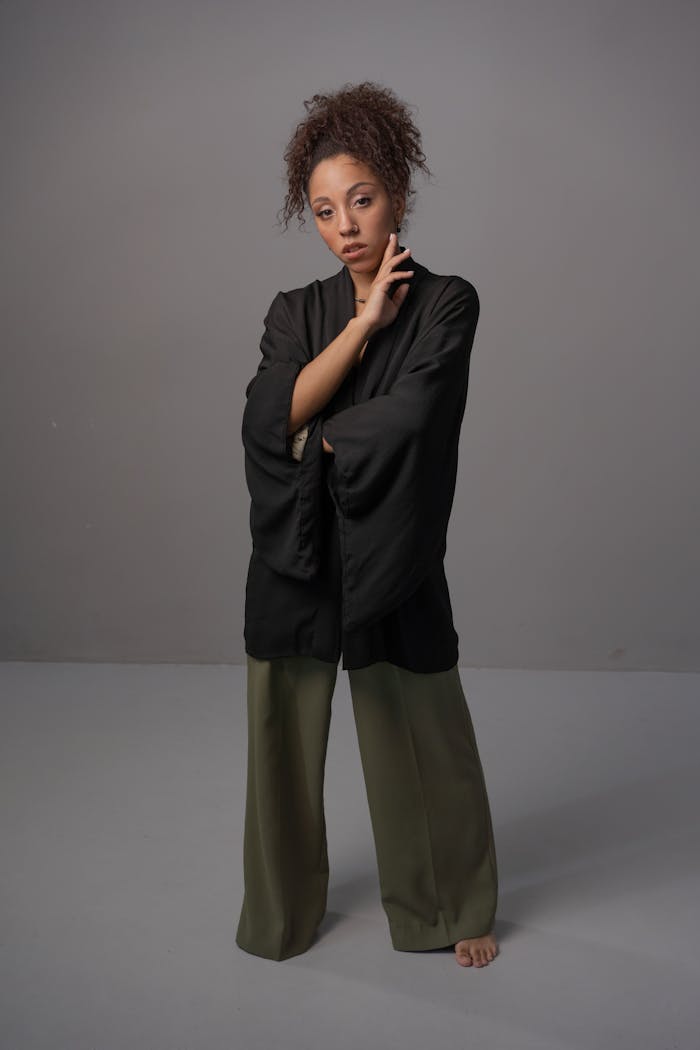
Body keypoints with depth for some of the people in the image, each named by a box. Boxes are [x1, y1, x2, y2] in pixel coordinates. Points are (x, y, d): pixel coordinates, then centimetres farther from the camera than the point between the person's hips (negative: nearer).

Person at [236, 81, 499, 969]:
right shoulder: (295, 313, 7)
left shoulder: (445, 304, -3)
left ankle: (456, 908, 33)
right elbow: (273, 415, -11)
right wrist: (364, 320, -10)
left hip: (392, 556, -3)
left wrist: (315, 441, -7)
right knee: (283, 737, 11)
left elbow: (407, 420, -18)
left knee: (425, 744, 9)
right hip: (295, 556, 3)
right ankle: (284, 912, 33)